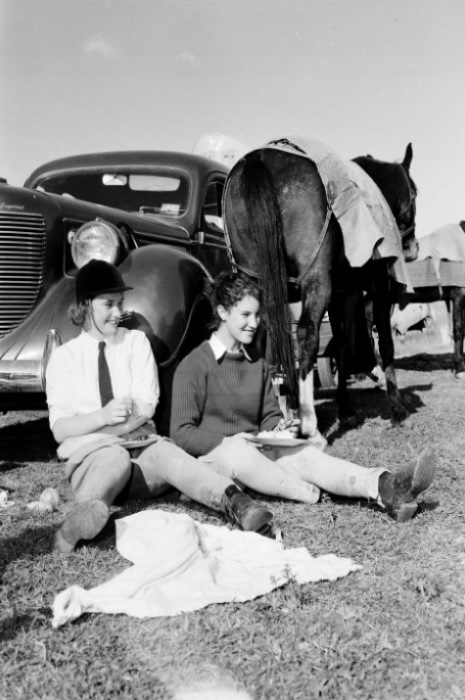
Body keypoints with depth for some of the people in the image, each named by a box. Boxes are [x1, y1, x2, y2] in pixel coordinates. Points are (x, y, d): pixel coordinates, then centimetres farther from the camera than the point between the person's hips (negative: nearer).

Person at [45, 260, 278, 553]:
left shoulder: (136, 342, 10)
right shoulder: (64, 357, 6)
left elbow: (145, 408, 0)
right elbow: (59, 429, -2)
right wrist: (103, 416, -19)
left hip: (141, 445, 1)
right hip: (89, 456, -1)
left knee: (167, 453, -32)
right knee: (115, 458, -35)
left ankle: (235, 502, -55)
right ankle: (84, 519, -60)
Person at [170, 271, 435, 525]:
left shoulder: (258, 365, 15)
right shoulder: (194, 366, -6)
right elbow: (182, 433, -9)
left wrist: (277, 428, -6)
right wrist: (228, 441, -23)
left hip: (257, 452, 5)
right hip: (213, 456, -4)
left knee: (304, 453, -26)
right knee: (238, 452, -41)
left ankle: (384, 486, -48)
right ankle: (312, 493, -43)